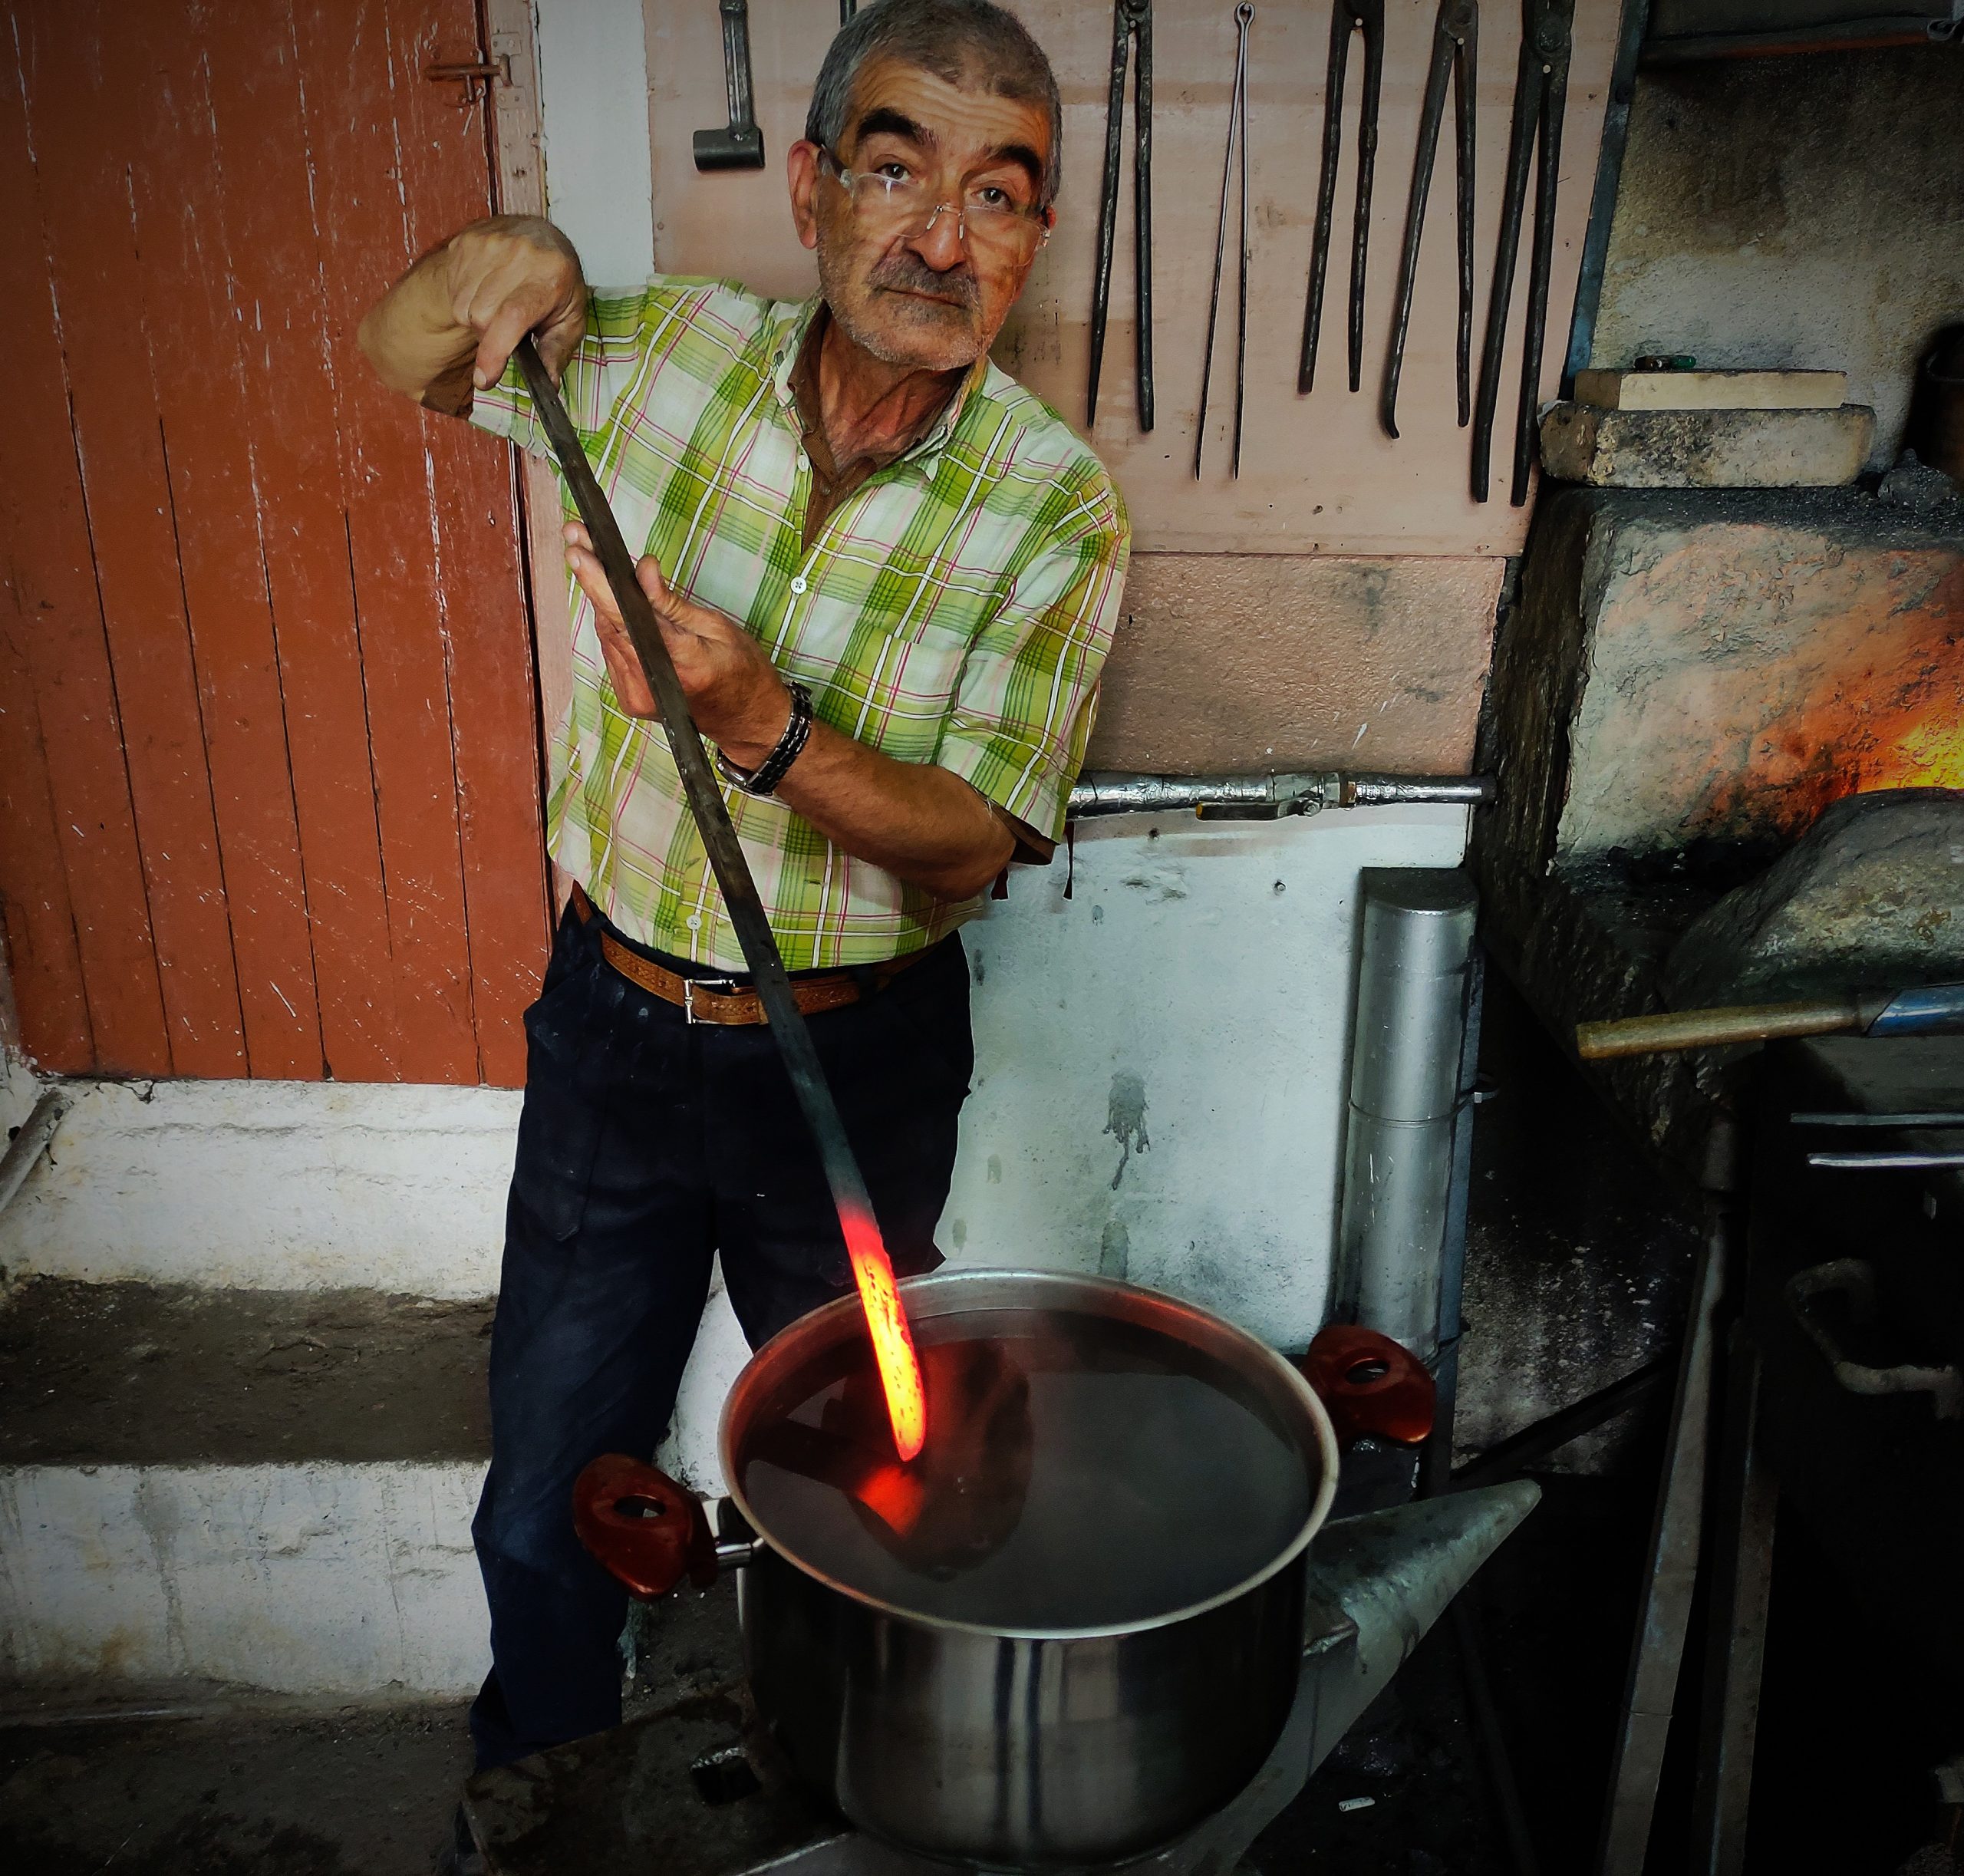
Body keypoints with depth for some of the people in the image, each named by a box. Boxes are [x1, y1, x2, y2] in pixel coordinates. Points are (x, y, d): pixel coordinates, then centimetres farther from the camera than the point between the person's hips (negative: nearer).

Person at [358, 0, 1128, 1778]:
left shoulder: (1060, 512, -16)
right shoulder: (665, 347, -7)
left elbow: (965, 848, -18)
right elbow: (398, 363, 11)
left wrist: (766, 727, -36)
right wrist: (486, 267, -11)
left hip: (860, 1055, -1)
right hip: (611, 1024, 2)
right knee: (545, 1506, 15)